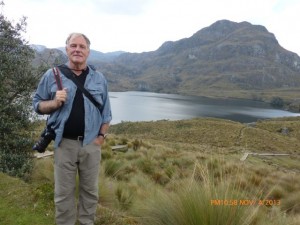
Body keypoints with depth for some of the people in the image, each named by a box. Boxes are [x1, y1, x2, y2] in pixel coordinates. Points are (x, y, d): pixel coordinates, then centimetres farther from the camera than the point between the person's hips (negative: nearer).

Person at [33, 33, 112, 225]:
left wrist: (101, 135, -2)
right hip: (64, 143, -1)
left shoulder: (99, 78, 4)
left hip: (91, 143, 2)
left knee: (90, 190, 15)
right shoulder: (52, 75, 0)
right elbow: (37, 104, 3)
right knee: (63, 192, 11)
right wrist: (54, 103, -16)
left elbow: (106, 111, 6)